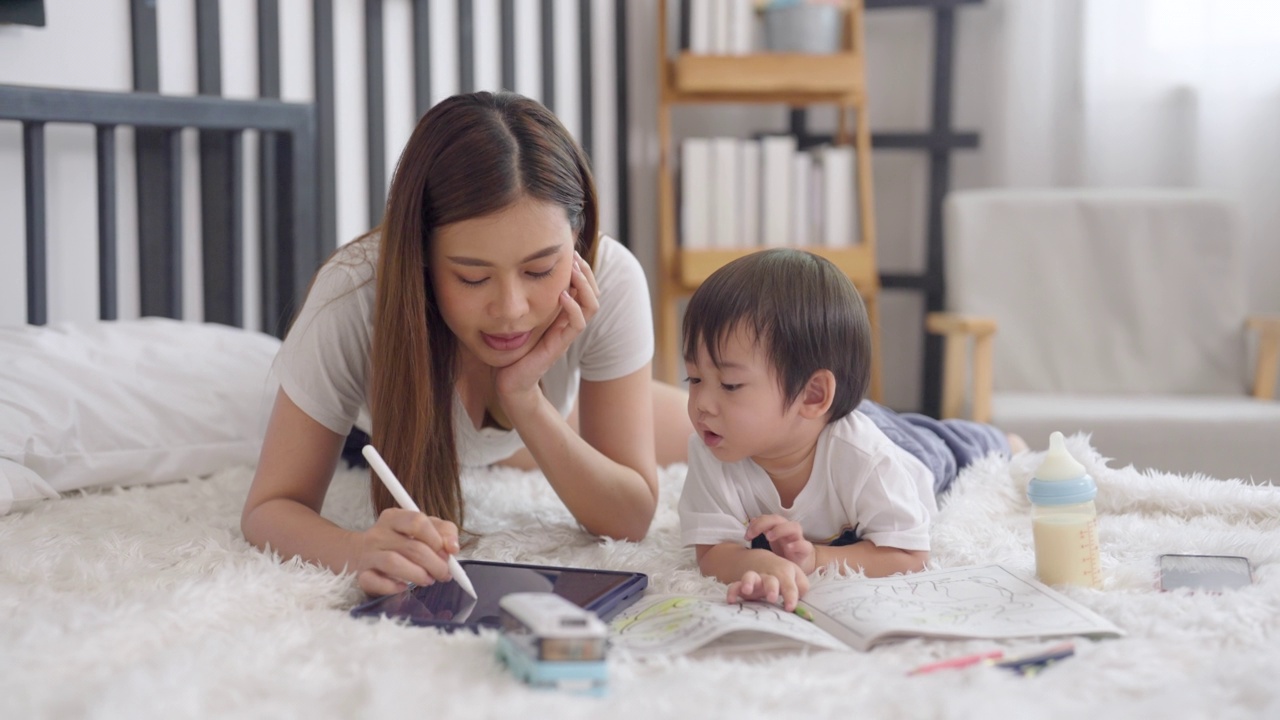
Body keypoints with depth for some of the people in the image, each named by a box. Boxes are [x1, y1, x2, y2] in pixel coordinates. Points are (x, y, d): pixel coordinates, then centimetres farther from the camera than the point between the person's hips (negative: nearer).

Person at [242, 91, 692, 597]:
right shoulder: (353, 299, -46)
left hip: (545, 401, 0)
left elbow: (631, 518, -35)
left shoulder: (612, 282, -43)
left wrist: (525, 398, -50)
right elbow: (269, 508, -42)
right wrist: (359, 550, -65)